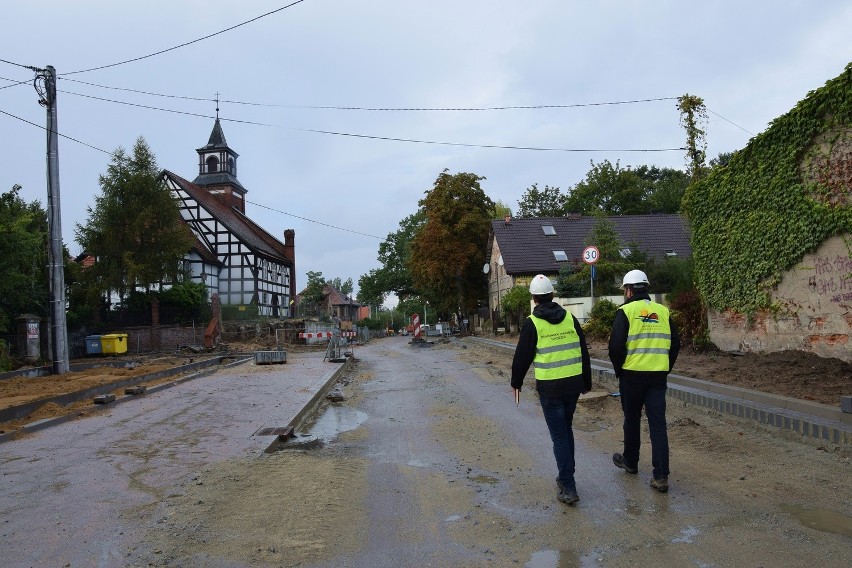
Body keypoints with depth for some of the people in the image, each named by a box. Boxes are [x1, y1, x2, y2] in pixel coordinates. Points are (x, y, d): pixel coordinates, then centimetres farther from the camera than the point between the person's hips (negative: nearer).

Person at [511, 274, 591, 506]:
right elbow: (584, 353, 10)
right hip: (574, 384, 5)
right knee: (566, 429, 21)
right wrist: (587, 382, 20)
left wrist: (516, 383, 12)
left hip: (549, 388, -5)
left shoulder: (532, 323, -9)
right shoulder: (570, 318, 5)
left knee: (559, 436, 2)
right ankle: (566, 477, 30)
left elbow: (522, 357, -4)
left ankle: (568, 488, 3)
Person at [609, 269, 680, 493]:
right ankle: (661, 476, 0)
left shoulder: (626, 311, -7)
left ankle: (630, 462, 32)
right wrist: (666, 369, 17)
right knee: (658, 424, 3)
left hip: (632, 374, -3)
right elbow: (675, 344, 9)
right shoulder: (663, 311, 7)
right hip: (658, 376, 3)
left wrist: (619, 370, 2)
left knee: (632, 420, 14)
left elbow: (616, 346, -13)